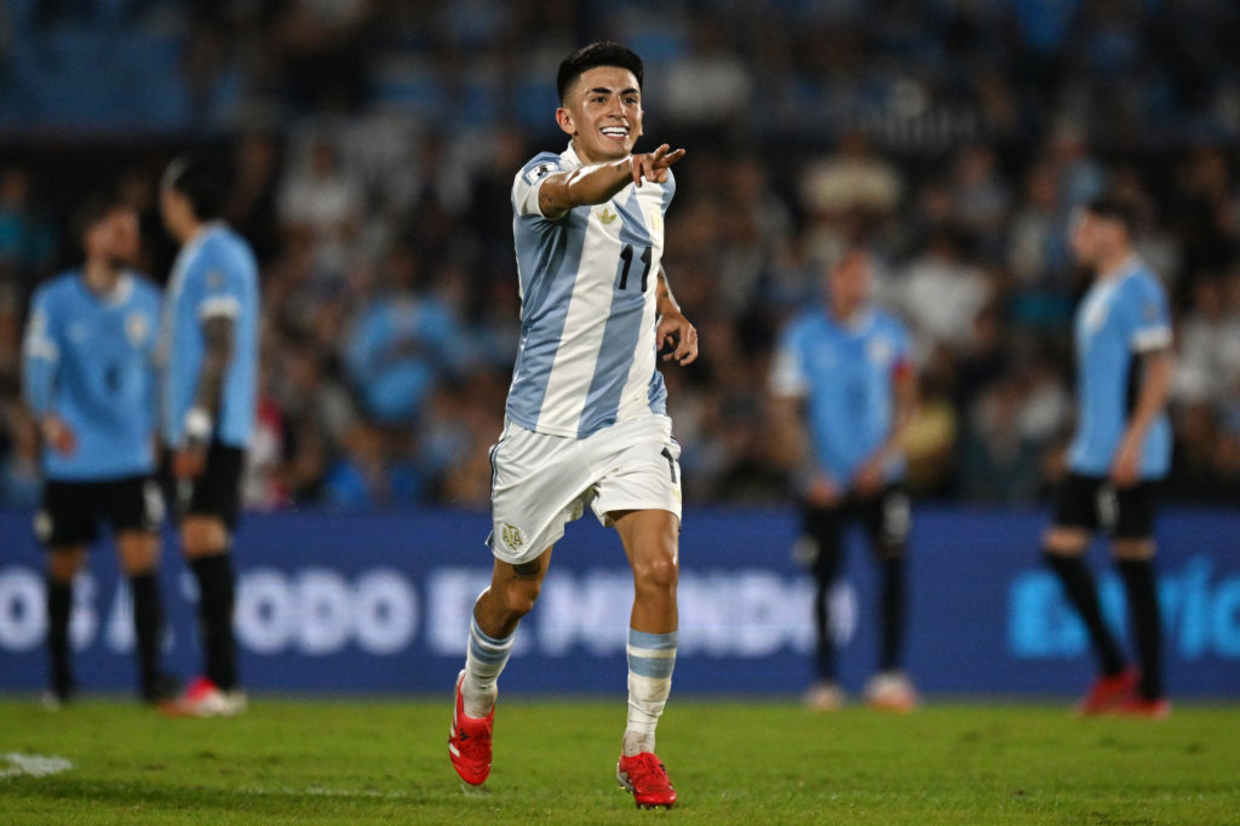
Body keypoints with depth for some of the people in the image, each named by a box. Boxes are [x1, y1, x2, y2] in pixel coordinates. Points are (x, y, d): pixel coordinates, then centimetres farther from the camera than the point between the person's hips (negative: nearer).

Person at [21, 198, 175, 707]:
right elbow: (38, 364, -10)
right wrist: (47, 416, -27)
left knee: (142, 559, -11)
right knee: (63, 568, 7)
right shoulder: (56, 300, -3)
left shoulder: (146, 300, 6)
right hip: (71, 460, -1)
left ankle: (150, 676, -9)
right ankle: (60, 679, 21)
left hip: (131, 459, 1)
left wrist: (155, 429, 13)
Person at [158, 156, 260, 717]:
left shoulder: (216, 257, -11)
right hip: (197, 430, 10)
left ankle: (221, 681, -17)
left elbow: (221, 350, -17)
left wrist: (197, 429, -20)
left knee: (204, 536, -14)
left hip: (212, 429, -10)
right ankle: (218, 679, 9)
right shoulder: (204, 255, 20)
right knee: (202, 543, 8)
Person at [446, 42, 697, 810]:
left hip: (634, 418, 3)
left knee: (658, 569, -17)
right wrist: (626, 169, -61)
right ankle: (477, 696, 43)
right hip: (545, 423, -3)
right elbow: (566, 194, -40)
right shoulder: (541, 176, -14)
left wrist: (671, 310, 9)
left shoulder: (655, 186, 6)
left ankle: (640, 748, -5)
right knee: (516, 593, 10)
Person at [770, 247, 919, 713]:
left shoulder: (889, 333, 6)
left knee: (893, 566, -15)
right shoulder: (804, 336, 1)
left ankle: (889, 675, -13)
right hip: (825, 480, -1)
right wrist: (814, 471, -8)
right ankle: (826, 680, 12)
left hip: (878, 477, 1)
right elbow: (785, 407, 0)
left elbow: (906, 402, 7)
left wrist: (882, 457, -7)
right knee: (824, 578, 1)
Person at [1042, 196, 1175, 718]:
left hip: (1126, 456, -10)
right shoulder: (1101, 292, 17)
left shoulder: (1137, 289, -12)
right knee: (1060, 548, 5)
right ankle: (1114, 670, 11)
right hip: (1092, 453, 10)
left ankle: (1150, 692, -1)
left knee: (1133, 560, -6)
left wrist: (1133, 440, -22)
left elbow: (1160, 368, -17)